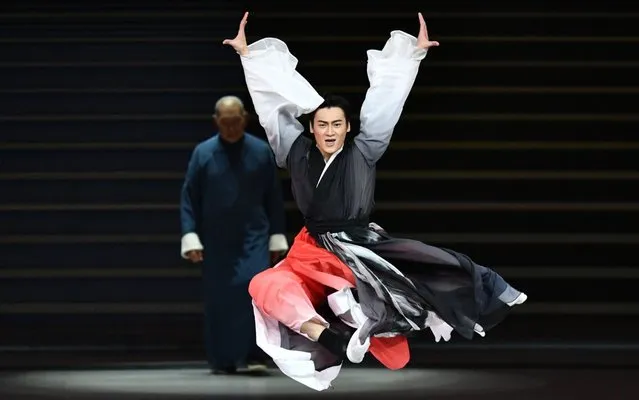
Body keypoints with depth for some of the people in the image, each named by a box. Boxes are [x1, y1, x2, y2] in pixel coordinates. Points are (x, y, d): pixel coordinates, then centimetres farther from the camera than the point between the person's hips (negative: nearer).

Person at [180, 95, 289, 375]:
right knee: (218, 301, 2)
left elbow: (273, 197, 6)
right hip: (215, 243, 1)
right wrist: (190, 237, -8)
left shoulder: (261, 151, 2)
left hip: (253, 239, -1)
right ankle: (222, 361, 13)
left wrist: (277, 238, 3)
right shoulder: (203, 153, 2)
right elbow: (189, 198, 2)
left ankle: (254, 356, -13)